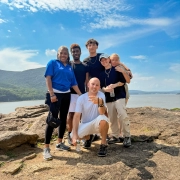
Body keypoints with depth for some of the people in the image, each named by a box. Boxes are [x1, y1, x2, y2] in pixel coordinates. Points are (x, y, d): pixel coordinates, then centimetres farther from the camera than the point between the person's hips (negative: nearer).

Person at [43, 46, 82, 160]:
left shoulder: (70, 67, 14)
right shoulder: (53, 63, 1)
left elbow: (73, 83, 12)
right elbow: (48, 78, -9)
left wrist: (81, 95, 4)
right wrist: (51, 94, -18)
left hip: (66, 95, 6)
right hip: (55, 94, -6)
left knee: (63, 119, 10)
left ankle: (60, 143, 24)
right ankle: (46, 148, -5)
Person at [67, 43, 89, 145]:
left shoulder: (85, 66, 10)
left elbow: (87, 81, 8)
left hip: (83, 93, 3)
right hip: (71, 93, -2)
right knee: (71, 114, -1)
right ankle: (70, 135, 10)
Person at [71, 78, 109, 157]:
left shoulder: (101, 95, -14)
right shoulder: (81, 98, -11)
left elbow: (102, 113, -29)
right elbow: (76, 116, -16)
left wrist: (100, 103, -53)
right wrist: (74, 134, -27)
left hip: (97, 124, -2)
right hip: (85, 125, 2)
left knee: (103, 118, -36)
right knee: (73, 135, -25)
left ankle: (103, 144, -11)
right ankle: (88, 136, 15)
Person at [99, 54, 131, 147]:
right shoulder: (102, 74, 16)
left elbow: (123, 81, -3)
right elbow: (101, 86, 8)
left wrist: (114, 85, -18)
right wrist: (105, 89, -14)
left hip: (119, 96, -4)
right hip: (109, 98, 5)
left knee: (123, 115, -18)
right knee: (112, 119, 6)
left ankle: (127, 137, -6)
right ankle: (115, 136, 20)